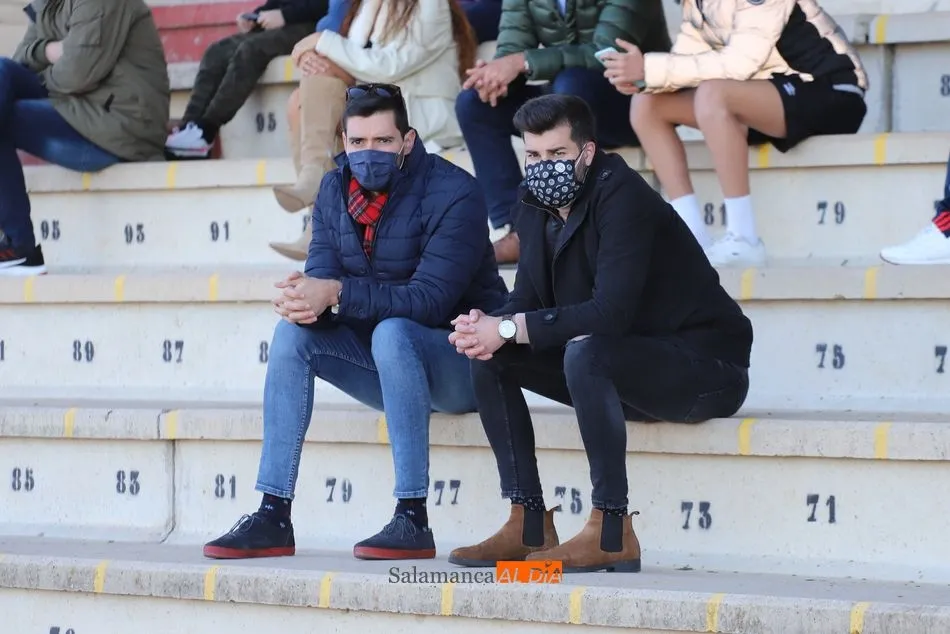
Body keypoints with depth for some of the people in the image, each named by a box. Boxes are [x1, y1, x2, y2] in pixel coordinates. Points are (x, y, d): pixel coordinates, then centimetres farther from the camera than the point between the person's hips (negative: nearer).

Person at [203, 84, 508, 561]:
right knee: (293, 333, -13)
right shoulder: (336, 191, 3)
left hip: (461, 361, -6)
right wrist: (303, 300, -30)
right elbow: (322, 280, -5)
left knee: (391, 332, -34)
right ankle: (273, 516, -16)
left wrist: (336, 294, -35)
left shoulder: (452, 194, -18)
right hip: (388, 364, 7)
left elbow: (430, 300, -27)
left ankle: (413, 520, -35)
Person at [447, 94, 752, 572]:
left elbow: (611, 312, -31)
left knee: (585, 353, -36)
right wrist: (487, 326, -21)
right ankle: (529, 527, -5)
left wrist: (509, 329, -29)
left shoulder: (622, 197, -22)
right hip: (621, 364, 9)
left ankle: (611, 533, -30)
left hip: (706, 367, -9)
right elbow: (528, 298, 3)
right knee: (488, 358, -2)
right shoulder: (538, 205, 4)